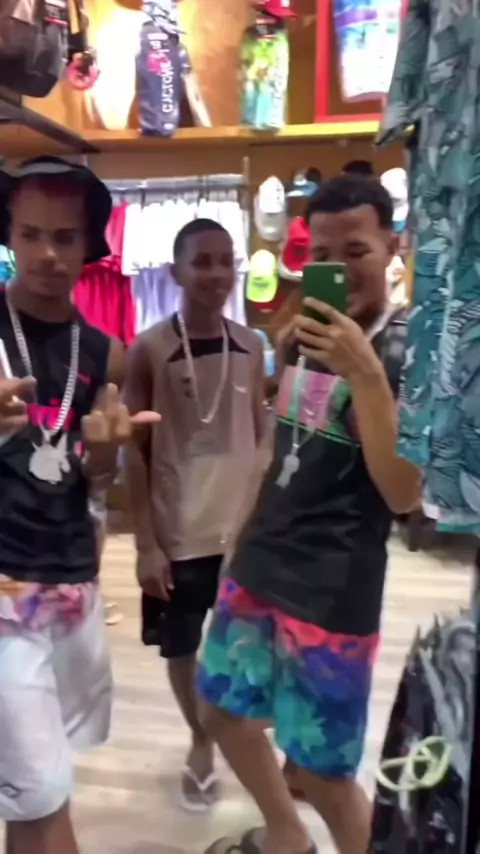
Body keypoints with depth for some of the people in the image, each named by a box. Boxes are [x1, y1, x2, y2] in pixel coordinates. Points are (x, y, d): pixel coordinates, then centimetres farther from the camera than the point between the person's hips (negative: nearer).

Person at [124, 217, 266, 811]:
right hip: (179, 535, -2)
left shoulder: (251, 348, 1)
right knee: (181, 649, 13)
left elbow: (262, 440, 7)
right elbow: (135, 453, -8)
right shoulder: (149, 351, -10)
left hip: (245, 530, 3)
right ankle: (201, 742, 39)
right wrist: (146, 544, -10)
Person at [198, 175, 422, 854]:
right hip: (257, 568, 8)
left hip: (333, 593, -7)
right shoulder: (306, 335, 7)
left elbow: (403, 493, -23)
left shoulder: (409, 351, -14)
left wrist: (365, 373, -30)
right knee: (222, 709, 21)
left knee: (320, 770, 5)